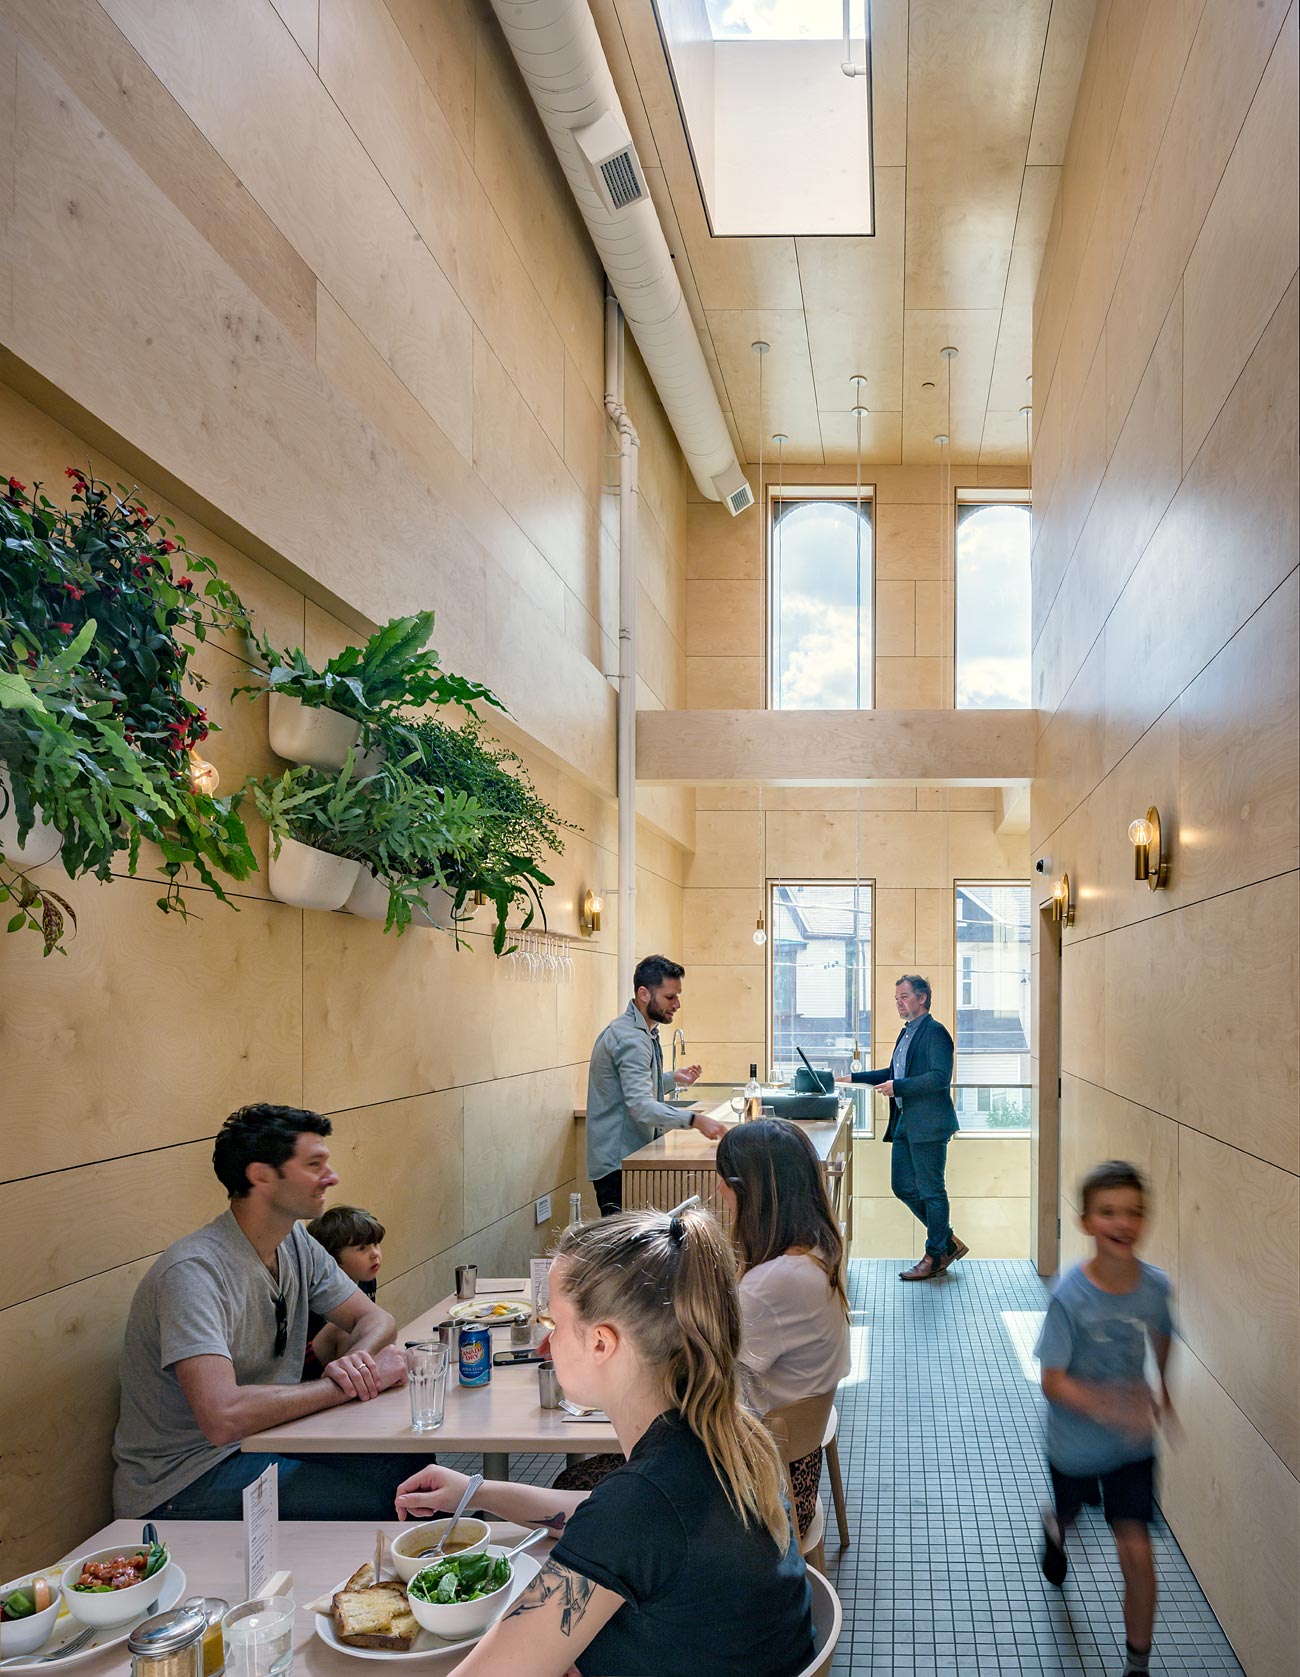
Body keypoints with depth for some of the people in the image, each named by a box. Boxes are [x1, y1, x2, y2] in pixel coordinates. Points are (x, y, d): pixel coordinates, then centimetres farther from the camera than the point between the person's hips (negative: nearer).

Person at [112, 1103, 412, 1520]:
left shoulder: (295, 1243, 2)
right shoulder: (194, 1271, -26)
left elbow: (375, 1319, 8)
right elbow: (223, 1417, -36)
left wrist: (355, 1359, -17)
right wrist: (348, 1385, -25)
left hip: (260, 1440, 8)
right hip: (179, 1490, -8)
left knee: (413, 1463, -10)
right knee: (379, 1492, -23)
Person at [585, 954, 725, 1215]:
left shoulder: (641, 1032, 15)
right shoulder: (629, 1039, -19)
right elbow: (641, 1106, -31)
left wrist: (673, 1079, 18)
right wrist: (694, 1120, -39)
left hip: (631, 1156, 10)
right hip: (618, 1163, -10)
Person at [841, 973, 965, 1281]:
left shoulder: (935, 1032, -12)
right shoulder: (907, 1033, 17)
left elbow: (940, 1077, -21)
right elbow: (894, 1073, 26)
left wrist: (897, 1087, -20)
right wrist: (851, 1079, 20)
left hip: (928, 1126, -10)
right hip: (905, 1124, 10)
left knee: (931, 1190, 0)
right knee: (903, 1187, 12)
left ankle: (936, 1256, 11)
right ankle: (947, 1241, 25)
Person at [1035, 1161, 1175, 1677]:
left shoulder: (1155, 1285, -16)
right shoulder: (1070, 1296, -28)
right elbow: (1053, 1383, -25)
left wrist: (1162, 1389, 17)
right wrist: (1111, 1409, -38)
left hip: (1133, 1446, 1)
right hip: (1075, 1444, -1)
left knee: (1136, 1552, -4)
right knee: (1069, 1514, 26)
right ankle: (1054, 1526, 64)